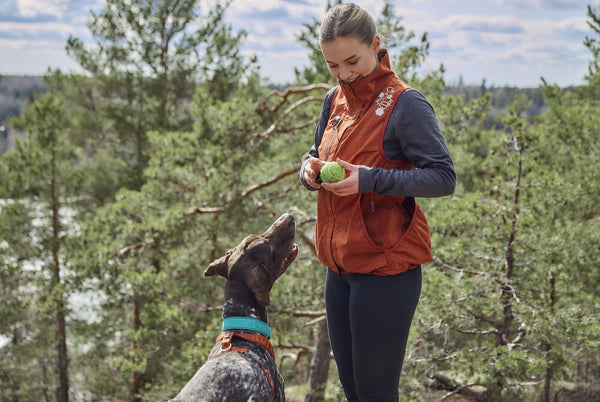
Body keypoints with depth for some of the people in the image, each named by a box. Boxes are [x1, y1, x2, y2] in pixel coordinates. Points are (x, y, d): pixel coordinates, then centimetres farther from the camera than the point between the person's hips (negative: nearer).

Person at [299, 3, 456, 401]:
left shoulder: (405, 104, -13)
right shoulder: (335, 100, 9)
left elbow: (443, 177, -17)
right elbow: (316, 155, 21)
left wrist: (370, 179, -27)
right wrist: (311, 170, -3)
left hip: (386, 269, -7)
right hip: (340, 265, 7)